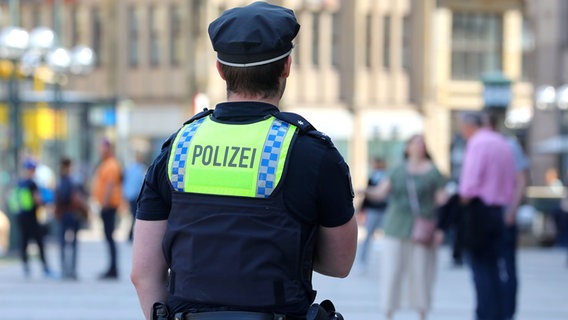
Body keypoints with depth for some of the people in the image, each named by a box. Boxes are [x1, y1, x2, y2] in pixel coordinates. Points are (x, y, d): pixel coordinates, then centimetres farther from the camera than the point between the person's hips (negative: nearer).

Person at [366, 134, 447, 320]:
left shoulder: (433, 172, 5)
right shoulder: (397, 171, 10)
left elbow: (442, 199, 2)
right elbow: (381, 191, 1)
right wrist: (367, 192, -20)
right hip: (396, 230, 1)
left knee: (421, 273, 1)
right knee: (391, 271, -4)